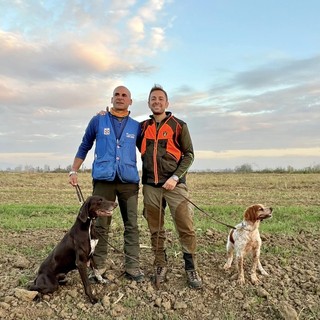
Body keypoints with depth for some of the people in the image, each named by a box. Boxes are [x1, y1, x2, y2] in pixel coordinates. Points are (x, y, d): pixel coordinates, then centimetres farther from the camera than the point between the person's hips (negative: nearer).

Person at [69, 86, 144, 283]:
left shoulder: (136, 126, 11)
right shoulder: (98, 121, 9)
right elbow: (84, 147, 13)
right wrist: (74, 171, 5)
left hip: (129, 181, 1)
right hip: (103, 179, -1)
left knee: (132, 225, 3)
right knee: (101, 225, 3)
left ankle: (132, 267, 12)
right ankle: (99, 268, 13)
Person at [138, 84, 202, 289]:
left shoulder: (179, 125, 2)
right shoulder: (143, 127, 11)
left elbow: (189, 155, 1)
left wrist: (175, 178, -12)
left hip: (174, 185, -2)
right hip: (150, 186, 3)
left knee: (186, 228, -4)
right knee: (156, 230, 9)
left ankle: (191, 269, 10)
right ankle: (161, 266, 23)